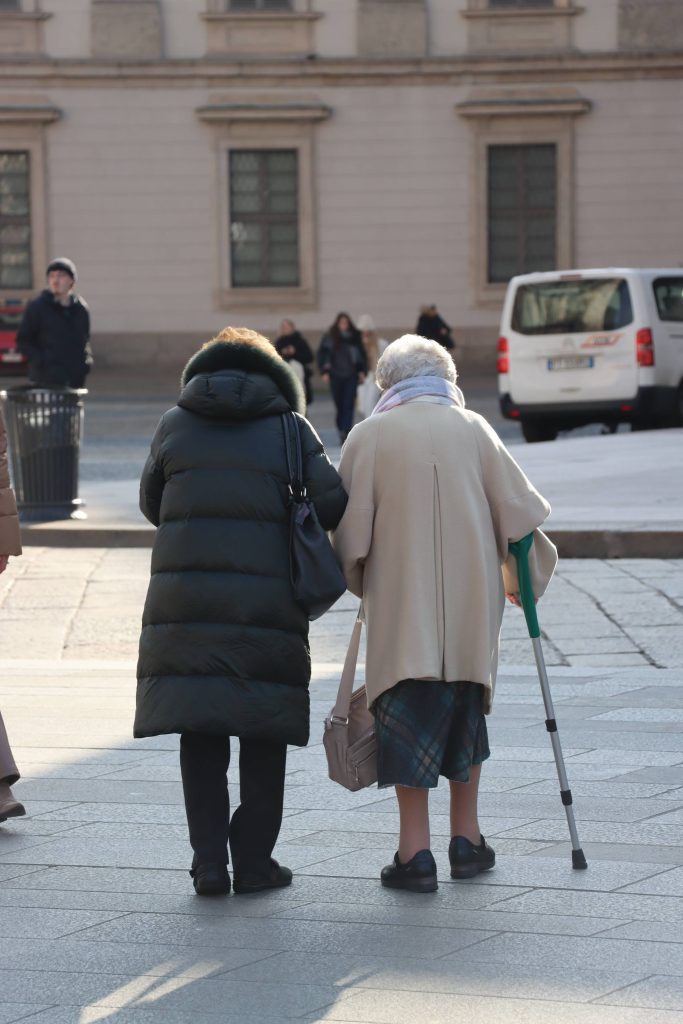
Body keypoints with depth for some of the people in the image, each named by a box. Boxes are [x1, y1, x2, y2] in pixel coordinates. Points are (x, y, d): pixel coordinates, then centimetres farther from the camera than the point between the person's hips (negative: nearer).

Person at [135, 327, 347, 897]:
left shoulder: (175, 424, 7)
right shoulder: (288, 427, 2)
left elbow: (152, 503, 15)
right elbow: (333, 503, -5)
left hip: (184, 599, 2)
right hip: (268, 602, -1)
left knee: (200, 734, 8)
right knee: (263, 736, 8)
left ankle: (210, 861, 3)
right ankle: (254, 861, 8)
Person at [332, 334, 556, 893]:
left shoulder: (369, 435, -1)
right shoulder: (473, 428, 4)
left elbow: (350, 531, -2)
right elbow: (517, 509, 3)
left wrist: (360, 584, 16)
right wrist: (520, 577, 18)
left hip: (401, 601, -2)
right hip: (472, 598, 2)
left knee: (408, 719, -1)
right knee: (465, 708, 17)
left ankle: (415, 852, -7)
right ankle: (467, 839, 20)